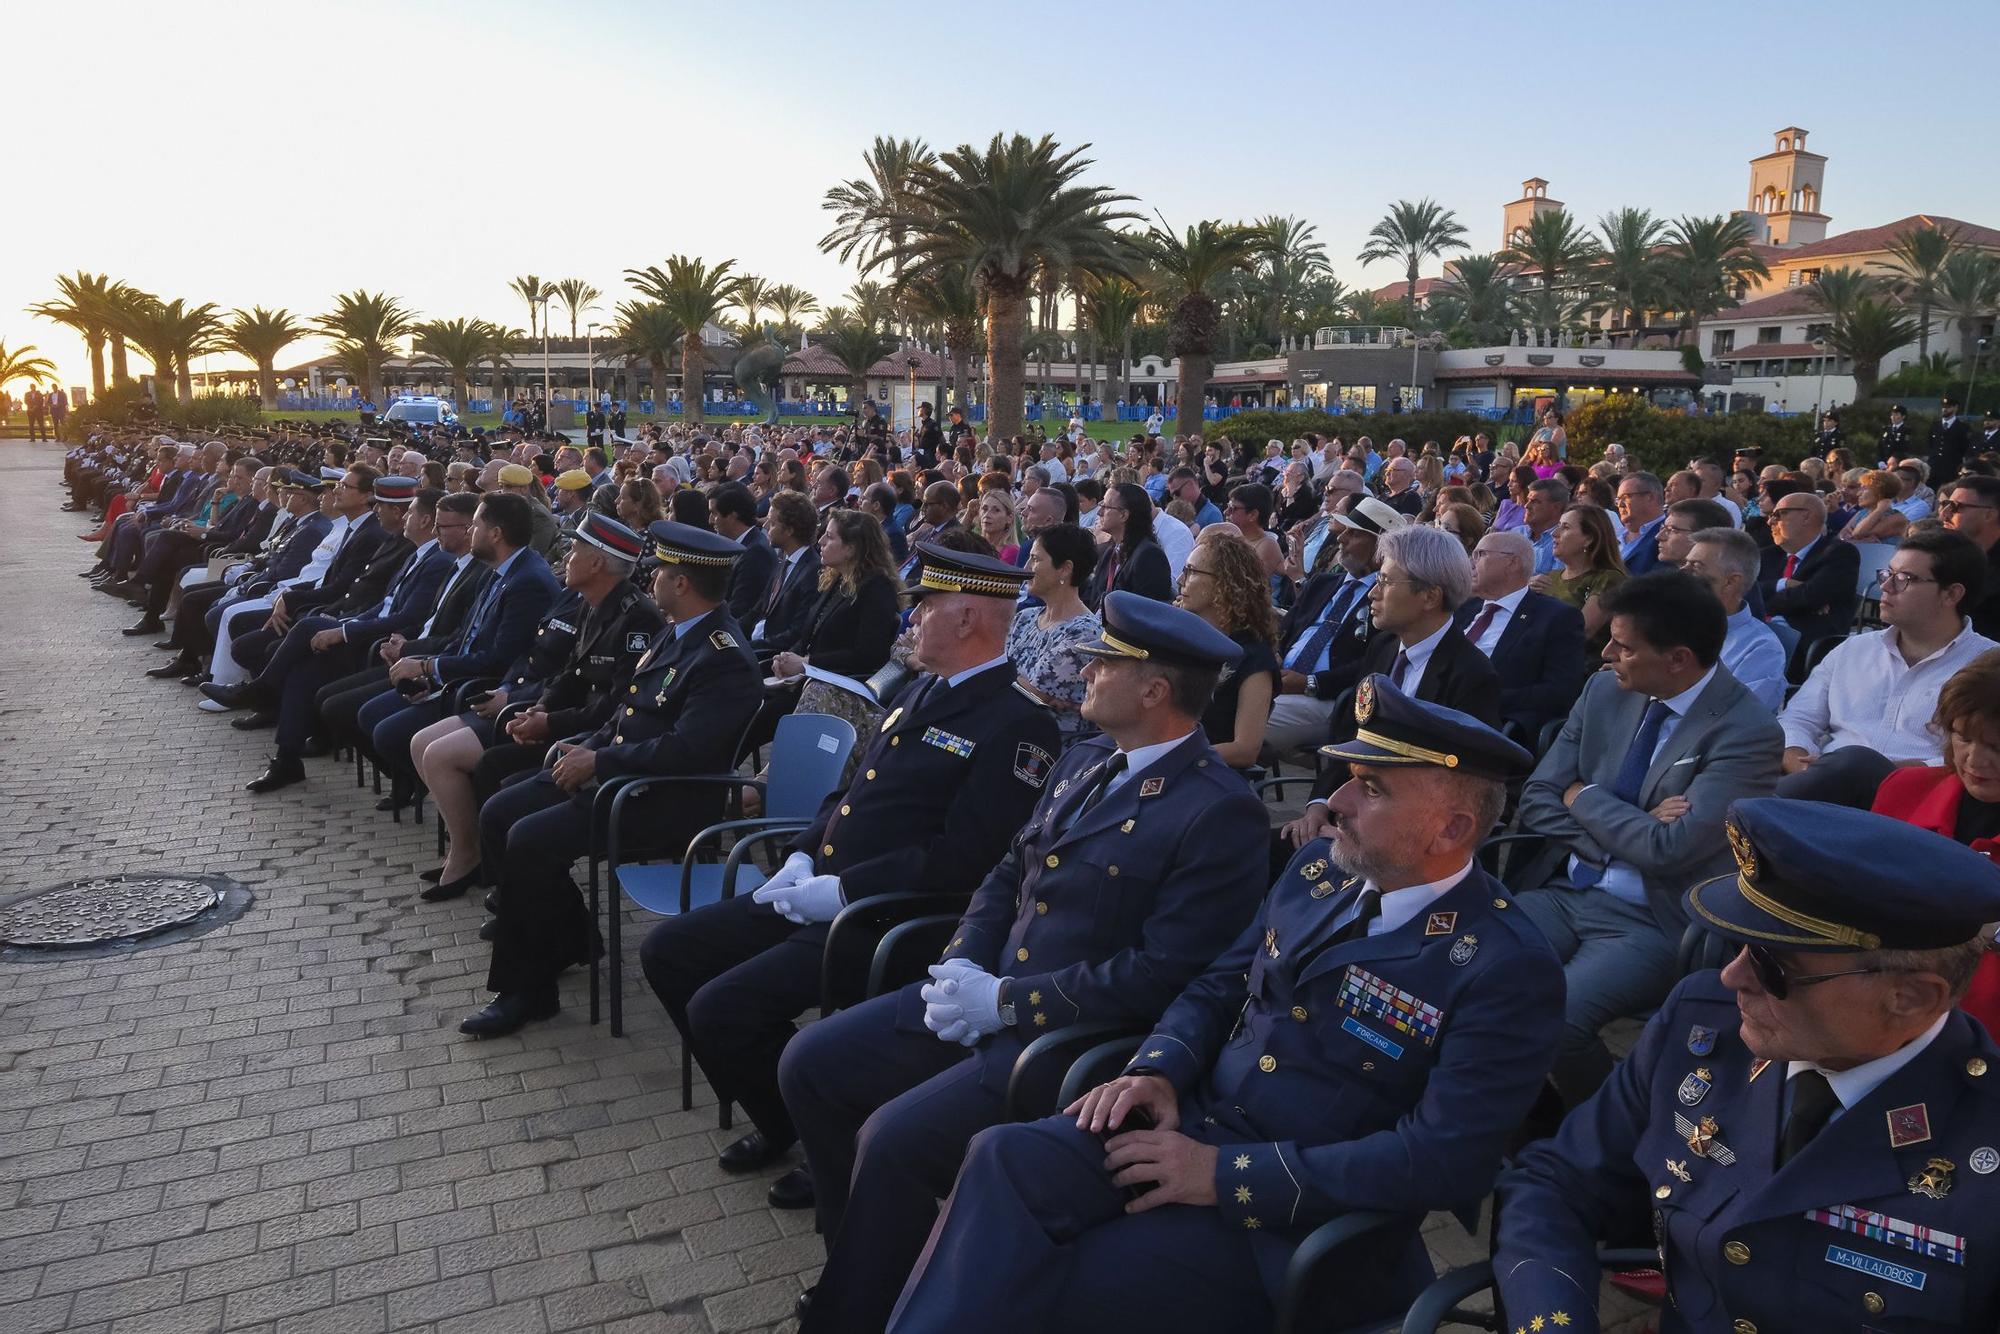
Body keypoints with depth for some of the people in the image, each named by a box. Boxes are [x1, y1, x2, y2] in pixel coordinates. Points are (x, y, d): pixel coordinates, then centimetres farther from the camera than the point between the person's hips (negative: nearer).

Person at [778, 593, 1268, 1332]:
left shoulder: (1219, 812, -17)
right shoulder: (1082, 761, 10)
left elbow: (1163, 974, -22)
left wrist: (1007, 1000, -18)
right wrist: (963, 966, -3)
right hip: (988, 996, 9)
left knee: (893, 1139, -22)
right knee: (810, 1064, 5)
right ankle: (872, 1256, 22)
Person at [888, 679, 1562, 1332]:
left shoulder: (1508, 969, -13)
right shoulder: (1318, 868, 7)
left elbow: (1445, 1161, -20)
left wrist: (1228, 1173, -21)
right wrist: (1157, 1069, -7)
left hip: (1300, 1218, -5)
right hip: (1188, 1122, 6)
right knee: (1007, 1158, -22)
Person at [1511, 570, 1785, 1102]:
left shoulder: (1746, 732, -14)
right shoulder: (1605, 692, 4)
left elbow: (1669, 850, -23)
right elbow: (1536, 801, 4)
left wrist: (1585, 797, -7)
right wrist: (1627, 829, -12)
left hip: (1650, 923, -6)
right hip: (1562, 892, 6)